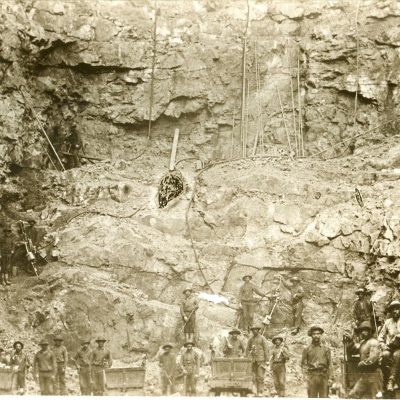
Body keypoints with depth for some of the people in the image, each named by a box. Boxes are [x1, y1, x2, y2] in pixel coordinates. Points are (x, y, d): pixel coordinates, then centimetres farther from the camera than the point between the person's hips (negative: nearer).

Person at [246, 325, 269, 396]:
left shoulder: (262, 338, -1)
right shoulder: (251, 339, 12)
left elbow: (266, 350, -4)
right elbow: (247, 350, 14)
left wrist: (266, 361, -8)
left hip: (261, 360, -5)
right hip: (253, 360, 5)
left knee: (260, 376, -11)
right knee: (255, 377, 4)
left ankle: (260, 392, -11)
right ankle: (258, 391, 10)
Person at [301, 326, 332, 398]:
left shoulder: (326, 349, 11)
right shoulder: (307, 350, 8)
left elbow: (329, 364, 10)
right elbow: (304, 364, 5)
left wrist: (329, 377, 2)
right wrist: (306, 375, -8)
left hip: (323, 377, 1)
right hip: (312, 377, -1)